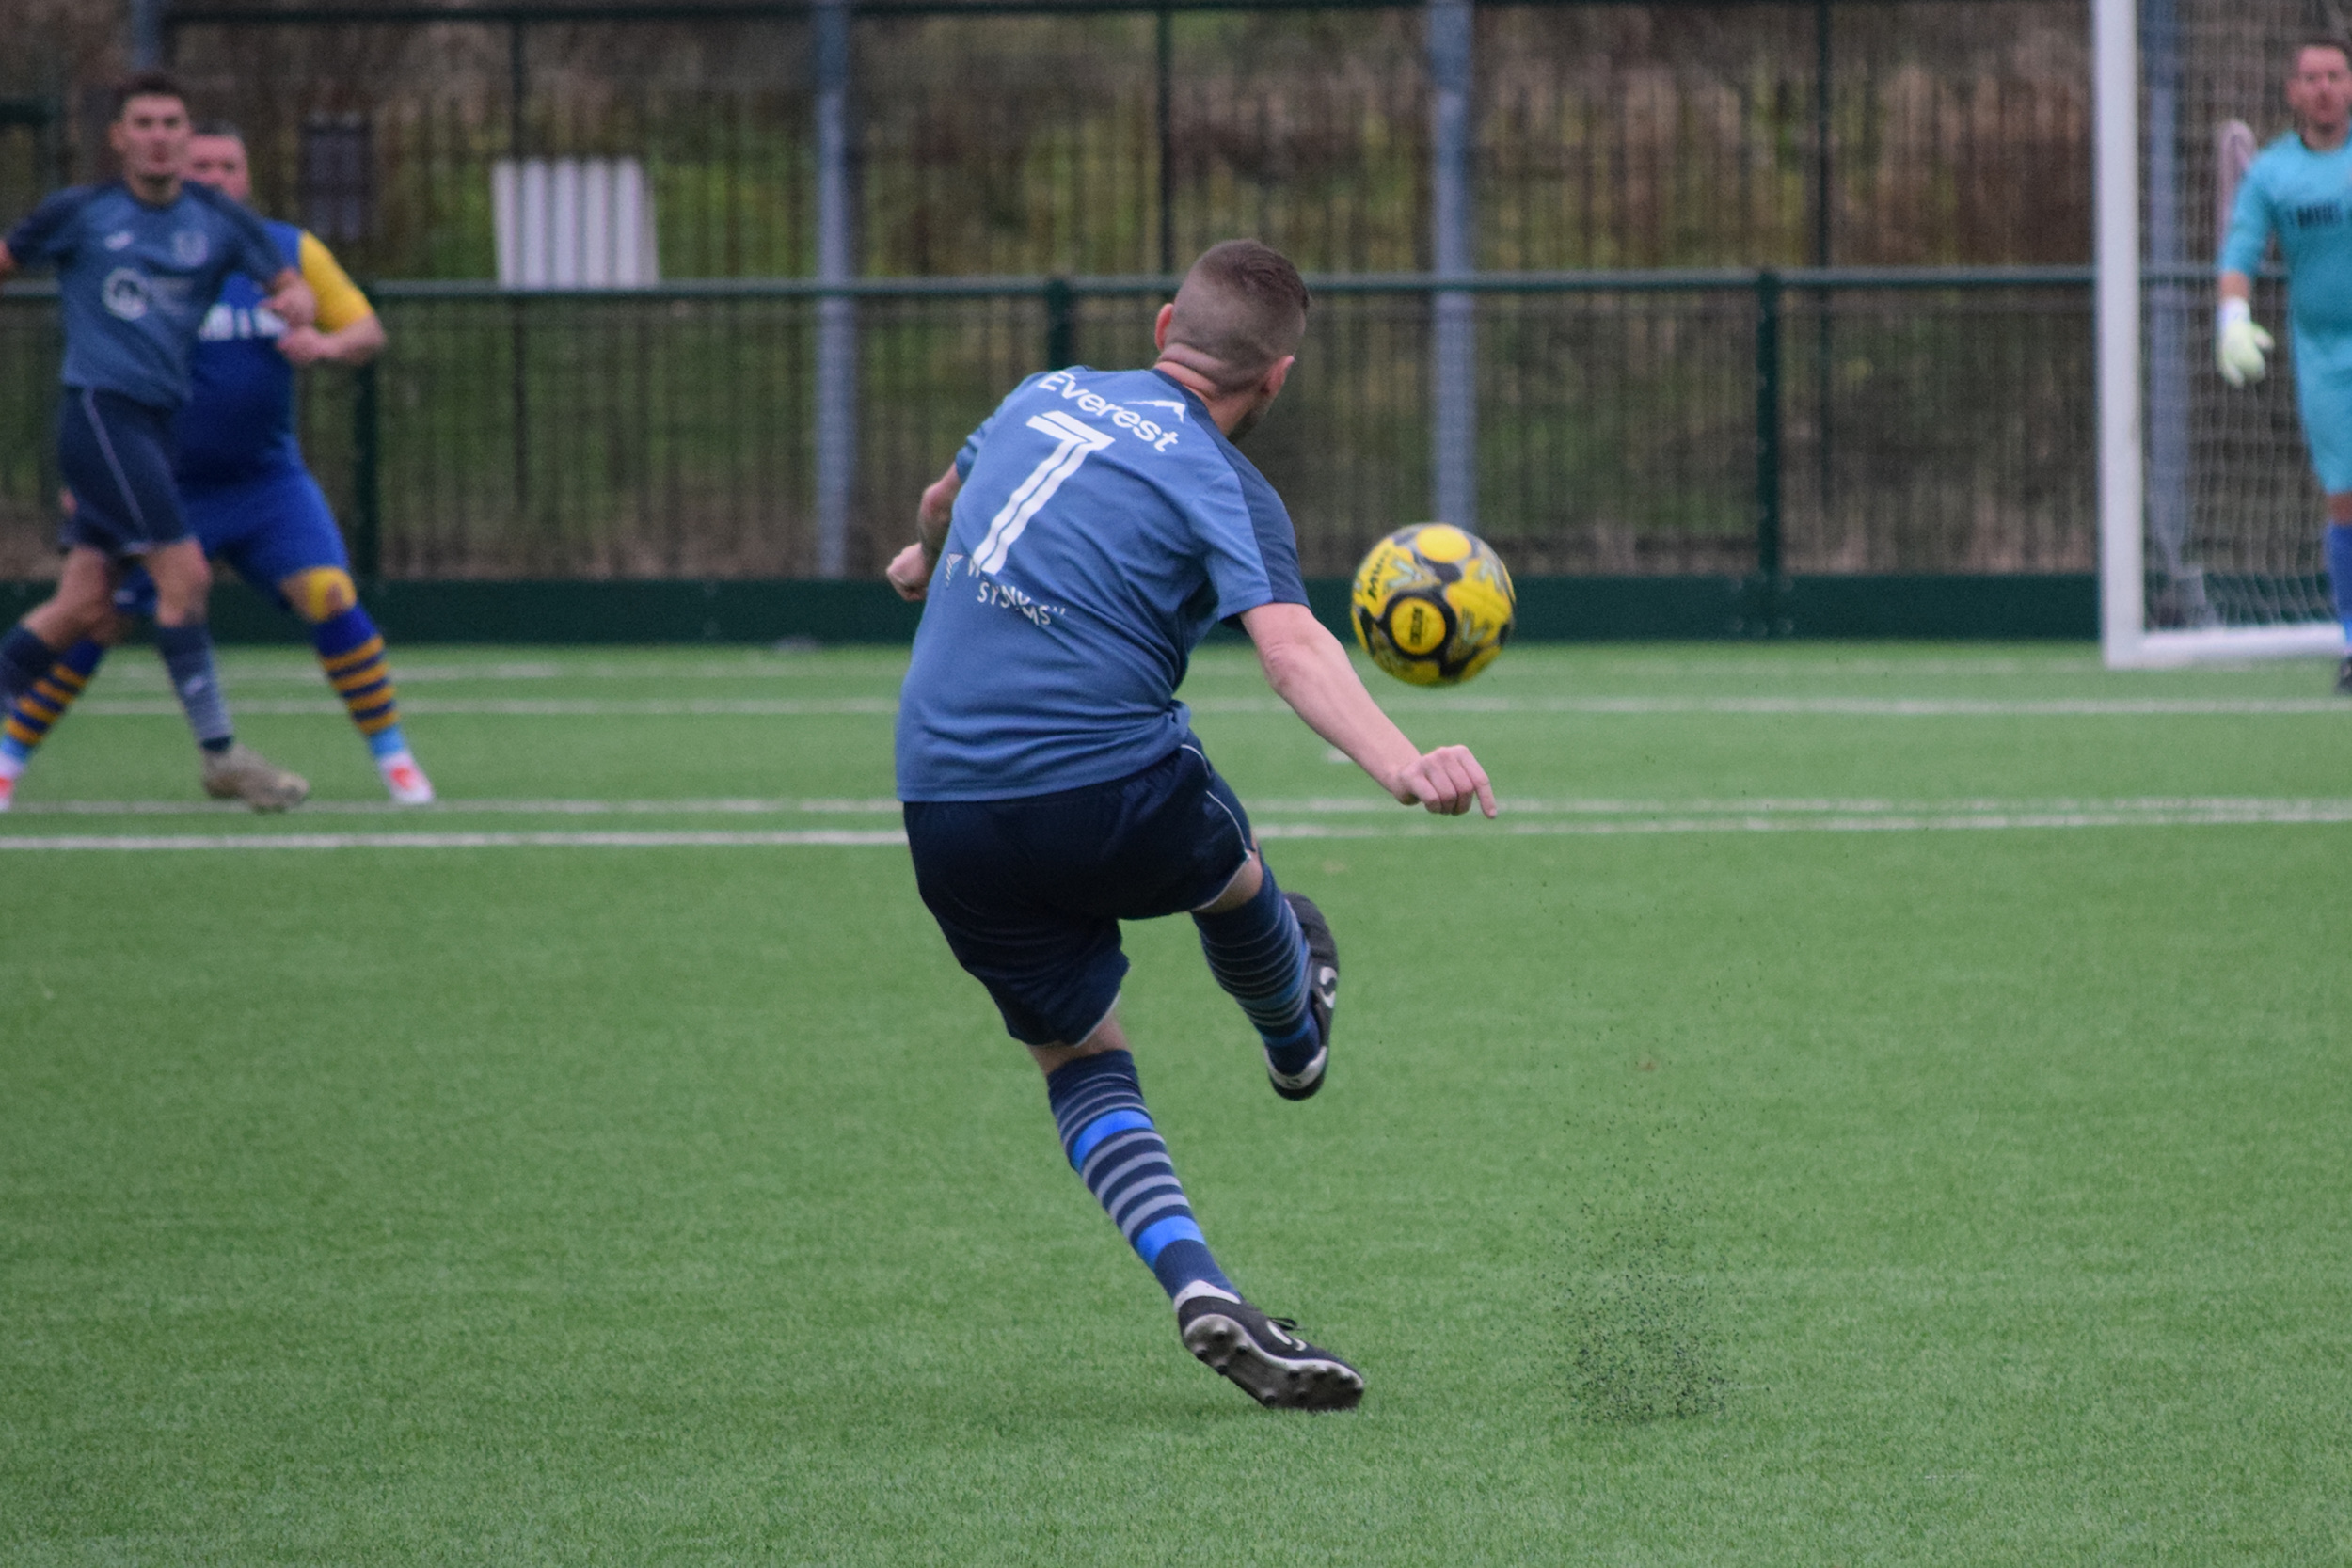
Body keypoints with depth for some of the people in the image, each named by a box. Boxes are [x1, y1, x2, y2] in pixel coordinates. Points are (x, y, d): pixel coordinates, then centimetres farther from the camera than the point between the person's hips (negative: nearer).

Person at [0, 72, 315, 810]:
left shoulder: (220, 221, 8)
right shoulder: (78, 213, -1)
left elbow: (291, 284, 11)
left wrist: (296, 304, -11)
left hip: (155, 424, 5)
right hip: (100, 410, -5)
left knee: (85, 604, 3)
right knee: (183, 575, -13)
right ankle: (221, 755, -9)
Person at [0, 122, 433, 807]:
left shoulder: (292, 251, 2)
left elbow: (368, 333, 6)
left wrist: (328, 344, -18)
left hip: (269, 481, 2)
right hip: (167, 486, -2)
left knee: (330, 597, -16)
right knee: (97, 618, -7)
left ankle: (391, 753, -1)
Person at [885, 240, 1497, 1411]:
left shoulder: (1044, 396, 11)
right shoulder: (1225, 489, -7)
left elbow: (944, 498, 33)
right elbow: (1289, 643, -26)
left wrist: (929, 561, 58)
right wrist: (1401, 766, -39)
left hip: (944, 808, 5)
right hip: (1110, 794, -4)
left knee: (1080, 1058, 13)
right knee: (1233, 879, 30)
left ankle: (1198, 1293, -3)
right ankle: (1295, 1039, 60)